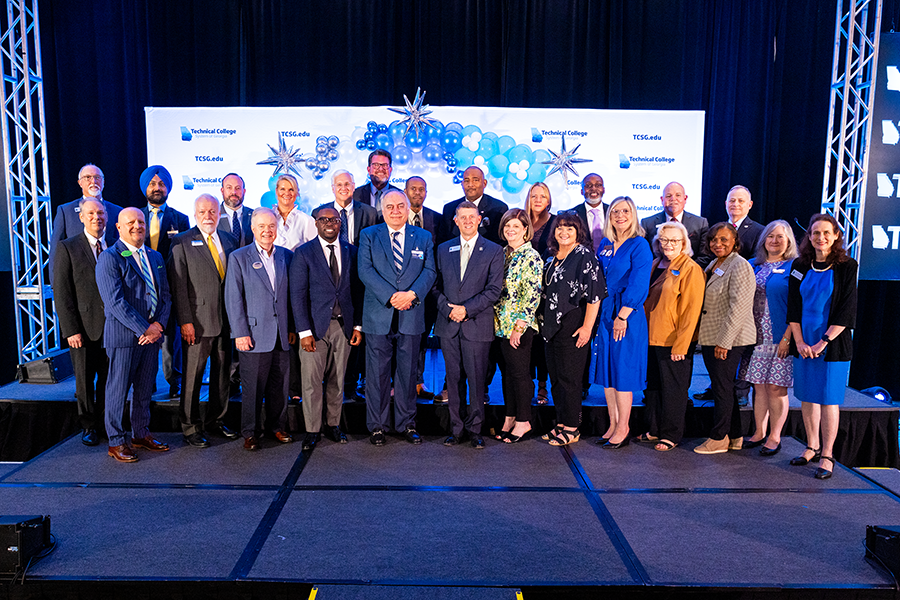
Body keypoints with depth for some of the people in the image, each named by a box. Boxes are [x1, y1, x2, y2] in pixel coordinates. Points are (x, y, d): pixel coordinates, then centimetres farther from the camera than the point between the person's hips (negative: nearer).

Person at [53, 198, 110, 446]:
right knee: (85, 380, 9)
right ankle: (88, 426, 23)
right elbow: (61, 293, -3)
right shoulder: (68, 248, 0)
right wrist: (71, 330, -9)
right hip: (84, 328, -1)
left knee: (109, 379, 8)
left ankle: (106, 423, 23)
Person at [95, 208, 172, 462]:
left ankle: (141, 434, 28)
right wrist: (144, 329, -17)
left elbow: (165, 295, 12)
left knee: (145, 389, 14)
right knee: (118, 389, 4)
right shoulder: (109, 258, -8)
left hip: (152, 333, 6)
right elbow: (115, 301, -16)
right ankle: (116, 442, 16)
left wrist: (159, 324, -5)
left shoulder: (155, 257, 13)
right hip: (123, 336, -6)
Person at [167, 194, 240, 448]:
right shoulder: (182, 243, -2)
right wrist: (185, 321, -13)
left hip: (226, 320, 5)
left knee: (223, 373, 13)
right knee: (192, 377, 3)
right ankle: (191, 427, 16)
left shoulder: (229, 240, 11)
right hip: (197, 322, -4)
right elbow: (178, 286, -7)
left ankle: (216, 420, 28)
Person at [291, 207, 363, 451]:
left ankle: (334, 424, 25)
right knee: (312, 380, 1)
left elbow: (357, 290, 10)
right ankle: (312, 430, 14)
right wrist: (304, 331, -11)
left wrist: (358, 325, 3)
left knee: (337, 379, 11)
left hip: (344, 325, 3)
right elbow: (298, 295, -5)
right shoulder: (303, 253, -1)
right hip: (316, 326, -2)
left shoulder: (351, 251, 8)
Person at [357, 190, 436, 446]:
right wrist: (391, 296, -18)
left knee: (408, 371, 9)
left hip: (411, 316, 1)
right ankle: (376, 425, 17)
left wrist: (412, 294, -17)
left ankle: (406, 423, 22)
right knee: (377, 372, 5)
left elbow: (429, 271, 1)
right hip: (378, 316, -1)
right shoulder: (368, 235, 5)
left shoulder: (423, 237, 10)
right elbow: (365, 271, -6)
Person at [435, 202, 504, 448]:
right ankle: (456, 428, 18)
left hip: (477, 324, -3)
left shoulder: (493, 251, 2)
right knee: (454, 378, 8)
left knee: (476, 379, 1)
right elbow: (438, 286, 10)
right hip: (449, 325, 3)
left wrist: (466, 309, -13)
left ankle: (475, 429, 14)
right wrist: (448, 309, -7)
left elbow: (494, 290, -4)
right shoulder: (444, 249, 12)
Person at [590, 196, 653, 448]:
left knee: (623, 370, -1)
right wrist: (599, 313, 8)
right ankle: (612, 425, 20)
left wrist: (622, 316, -16)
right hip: (605, 313, 7)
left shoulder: (639, 245, -8)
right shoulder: (605, 244, 11)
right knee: (606, 369, 9)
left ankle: (622, 429, 11)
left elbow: (638, 286, -14)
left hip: (628, 315, -6)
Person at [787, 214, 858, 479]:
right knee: (807, 397, 11)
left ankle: (827, 456, 10)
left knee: (828, 400, 0)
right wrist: (799, 341, -5)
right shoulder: (800, 266, 6)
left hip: (832, 345, -4)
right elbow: (793, 307, 5)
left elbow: (846, 311, -8)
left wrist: (823, 342, -13)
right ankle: (812, 447, 25)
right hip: (804, 344, 4)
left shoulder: (847, 267, -4)